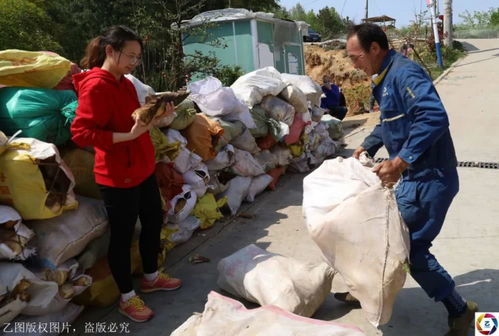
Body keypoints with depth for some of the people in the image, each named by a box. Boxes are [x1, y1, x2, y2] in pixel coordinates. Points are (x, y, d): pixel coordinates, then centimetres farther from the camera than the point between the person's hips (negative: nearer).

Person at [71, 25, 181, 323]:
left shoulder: (126, 84, 9)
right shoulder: (95, 86, -18)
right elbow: (81, 133, -24)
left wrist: (156, 115, 2)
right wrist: (128, 135, -30)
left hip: (143, 169, 9)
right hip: (118, 176, -9)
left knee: (154, 221, 19)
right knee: (123, 235, 5)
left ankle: (151, 277, 40)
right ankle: (127, 297, 24)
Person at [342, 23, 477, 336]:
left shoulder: (404, 73, -20)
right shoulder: (386, 77, 13)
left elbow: (434, 117, -33)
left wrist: (399, 162, -34)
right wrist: (366, 147, 20)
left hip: (429, 178, -10)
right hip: (415, 176, 10)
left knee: (411, 247, -2)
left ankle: (459, 310, 17)